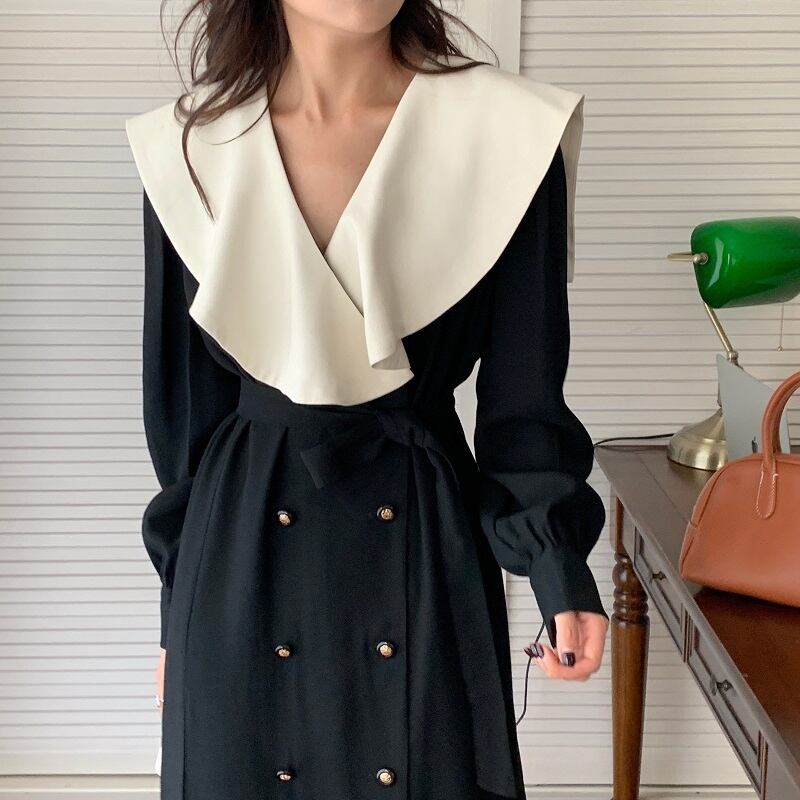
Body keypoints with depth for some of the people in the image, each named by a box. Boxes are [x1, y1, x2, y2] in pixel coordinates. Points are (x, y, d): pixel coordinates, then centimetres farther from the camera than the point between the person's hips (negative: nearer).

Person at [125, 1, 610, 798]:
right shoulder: (189, 145, -3)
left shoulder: (508, 131, -8)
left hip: (425, 539, -1)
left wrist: (558, 564, -17)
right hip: (242, 554, 2)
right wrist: (178, 611, 9)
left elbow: (523, 396, -3)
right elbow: (183, 403, 5)